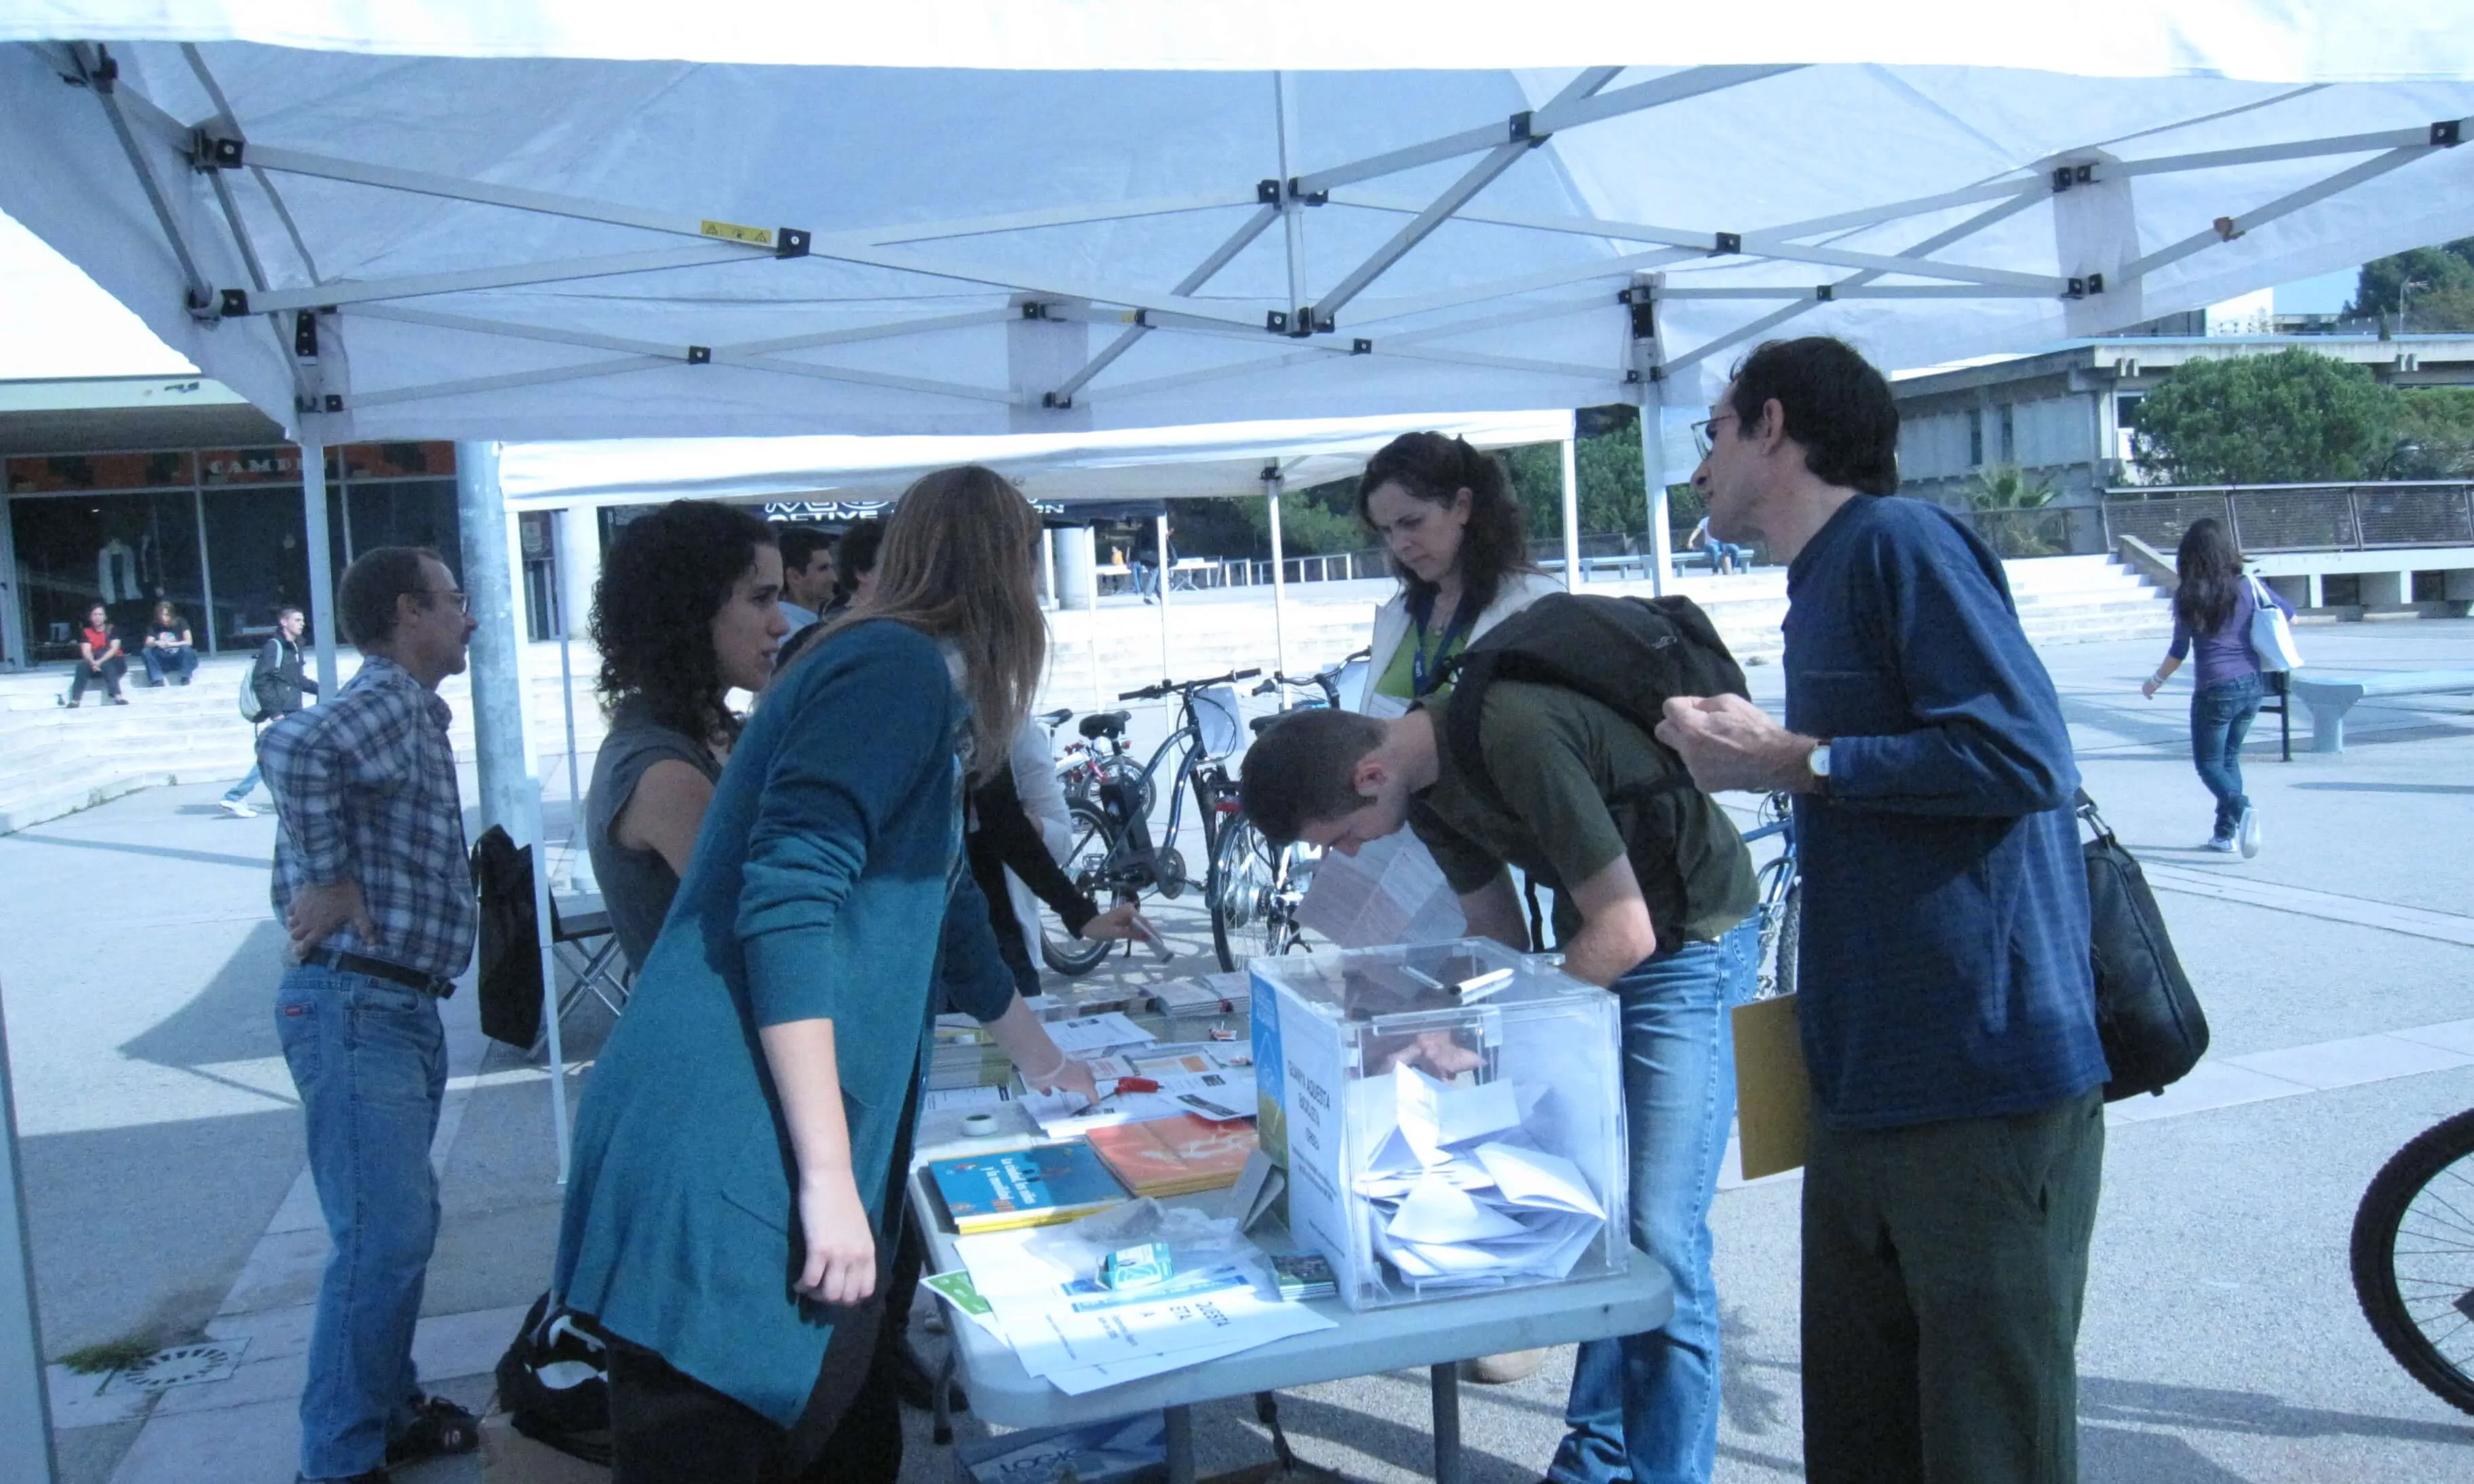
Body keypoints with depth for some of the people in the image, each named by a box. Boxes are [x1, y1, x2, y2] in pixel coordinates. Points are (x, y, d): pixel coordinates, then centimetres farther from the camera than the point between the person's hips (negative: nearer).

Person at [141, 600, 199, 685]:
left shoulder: (180, 622, -7)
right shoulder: (154, 626, -1)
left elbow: (189, 642, -15)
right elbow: (148, 644, -8)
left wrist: (171, 644, -28)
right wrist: (156, 643, -31)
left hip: (180, 659, -3)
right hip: (164, 661, 3)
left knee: (186, 648, -33)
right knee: (145, 651, -20)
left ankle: (185, 678, -23)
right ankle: (157, 680, -25)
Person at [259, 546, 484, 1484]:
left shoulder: (415, 712, 17)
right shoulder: (384, 703, -14)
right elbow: (293, 749, -35)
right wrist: (330, 881, -26)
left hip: (403, 1009, 10)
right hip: (358, 1008, -10)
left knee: (402, 1225, 18)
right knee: (383, 1237, -7)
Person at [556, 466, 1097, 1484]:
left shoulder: (909, 682, 21)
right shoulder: (896, 667, -10)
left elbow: (946, 916, 34)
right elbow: (787, 905, -21)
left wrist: (1042, 1063, 47)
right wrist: (829, 1180, -21)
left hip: (772, 1172, 9)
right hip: (724, 1169, -9)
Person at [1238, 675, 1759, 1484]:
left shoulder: (1518, 738, -30)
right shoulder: (1430, 776, -2)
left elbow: (1627, 931, -26)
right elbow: (1500, 936, 8)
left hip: (1689, 947, -8)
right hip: (1594, 940, 8)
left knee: (1660, 1240, -9)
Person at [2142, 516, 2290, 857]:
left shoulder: (2188, 596, -8)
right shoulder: (2247, 586, 1)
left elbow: (2179, 652, -4)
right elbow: (2290, 616, 13)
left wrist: (2156, 681, 10)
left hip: (2216, 688, -4)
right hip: (2253, 685, 4)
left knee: (2209, 762, 6)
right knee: (2229, 757, 18)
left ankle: (2241, 809, -22)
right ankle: (2225, 833, 17)